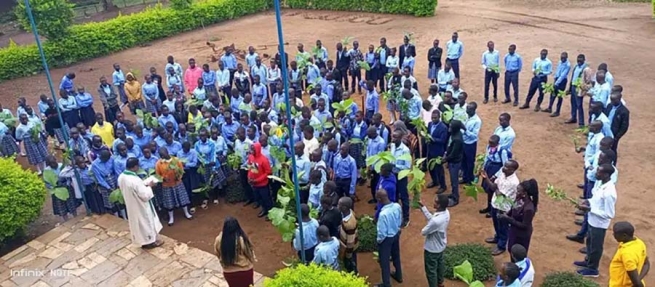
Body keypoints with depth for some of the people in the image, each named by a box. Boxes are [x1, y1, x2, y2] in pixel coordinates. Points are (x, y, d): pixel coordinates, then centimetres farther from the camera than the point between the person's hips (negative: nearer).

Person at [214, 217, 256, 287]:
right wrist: (253, 262, 7)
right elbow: (250, 253, -13)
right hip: (245, 270, -2)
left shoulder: (219, 240, -19)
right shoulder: (242, 239, -27)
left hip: (228, 271, 3)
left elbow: (217, 254, -1)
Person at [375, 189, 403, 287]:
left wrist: (378, 240, -7)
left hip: (387, 238, -7)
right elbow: (400, 220, 2)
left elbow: (382, 232, -26)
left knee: (384, 261, 14)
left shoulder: (383, 213, -37)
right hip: (396, 234, 7)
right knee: (396, 255, 29)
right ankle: (398, 276, 50)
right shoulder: (397, 206, -16)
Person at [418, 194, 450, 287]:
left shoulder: (436, 221, -42)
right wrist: (423, 207, -2)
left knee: (431, 269, 16)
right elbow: (430, 218, 0)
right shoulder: (446, 212, -16)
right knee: (440, 263, 31)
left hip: (432, 248, -8)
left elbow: (423, 232, -25)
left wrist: (423, 229, -4)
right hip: (441, 245, 8)